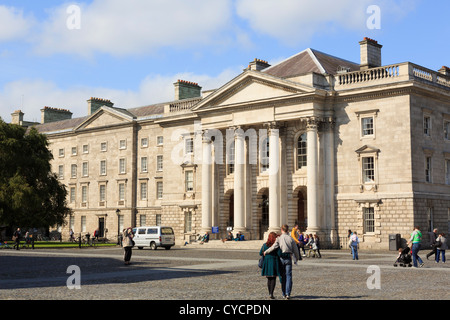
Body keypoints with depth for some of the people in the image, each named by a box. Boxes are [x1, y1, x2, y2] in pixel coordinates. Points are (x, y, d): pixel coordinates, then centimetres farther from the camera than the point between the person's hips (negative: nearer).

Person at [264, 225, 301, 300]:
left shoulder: (279, 238, -3)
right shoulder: (290, 238, 2)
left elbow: (274, 247, -13)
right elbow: (295, 250, 7)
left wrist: (266, 252, 0)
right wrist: (297, 258, 23)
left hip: (281, 258, 0)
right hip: (288, 258, 0)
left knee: (283, 276, 10)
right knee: (288, 276, 1)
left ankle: (284, 294, 14)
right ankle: (288, 293, -9)